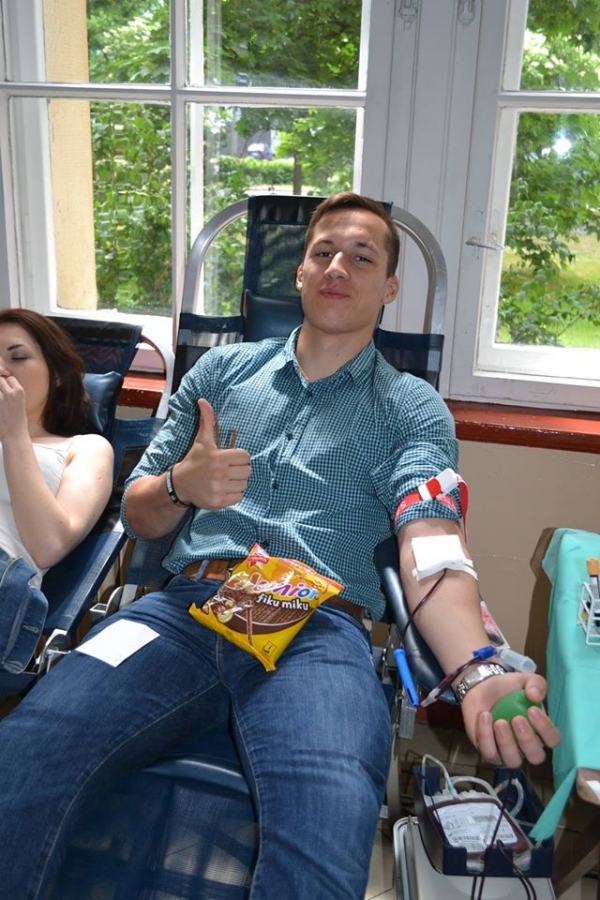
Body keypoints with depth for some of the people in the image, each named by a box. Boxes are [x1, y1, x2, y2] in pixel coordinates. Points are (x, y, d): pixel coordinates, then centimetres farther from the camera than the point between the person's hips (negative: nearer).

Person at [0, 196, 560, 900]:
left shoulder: (413, 410, 14)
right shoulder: (222, 369, 21)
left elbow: (431, 542, -4)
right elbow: (137, 512, 21)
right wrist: (180, 487, -4)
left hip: (322, 629, -2)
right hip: (187, 605, 3)